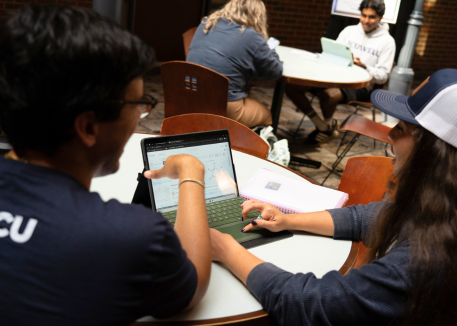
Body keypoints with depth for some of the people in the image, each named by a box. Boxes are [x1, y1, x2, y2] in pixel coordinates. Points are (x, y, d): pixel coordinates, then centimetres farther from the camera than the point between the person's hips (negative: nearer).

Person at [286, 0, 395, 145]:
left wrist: (364, 67, -20)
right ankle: (323, 126, -3)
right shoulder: (349, 30, 14)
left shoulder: (387, 41, 2)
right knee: (291, 86, -15)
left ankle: (327, 124, -3)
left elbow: (383, 76, -2)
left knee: (329, 94, -39)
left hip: (360, 85, -5)